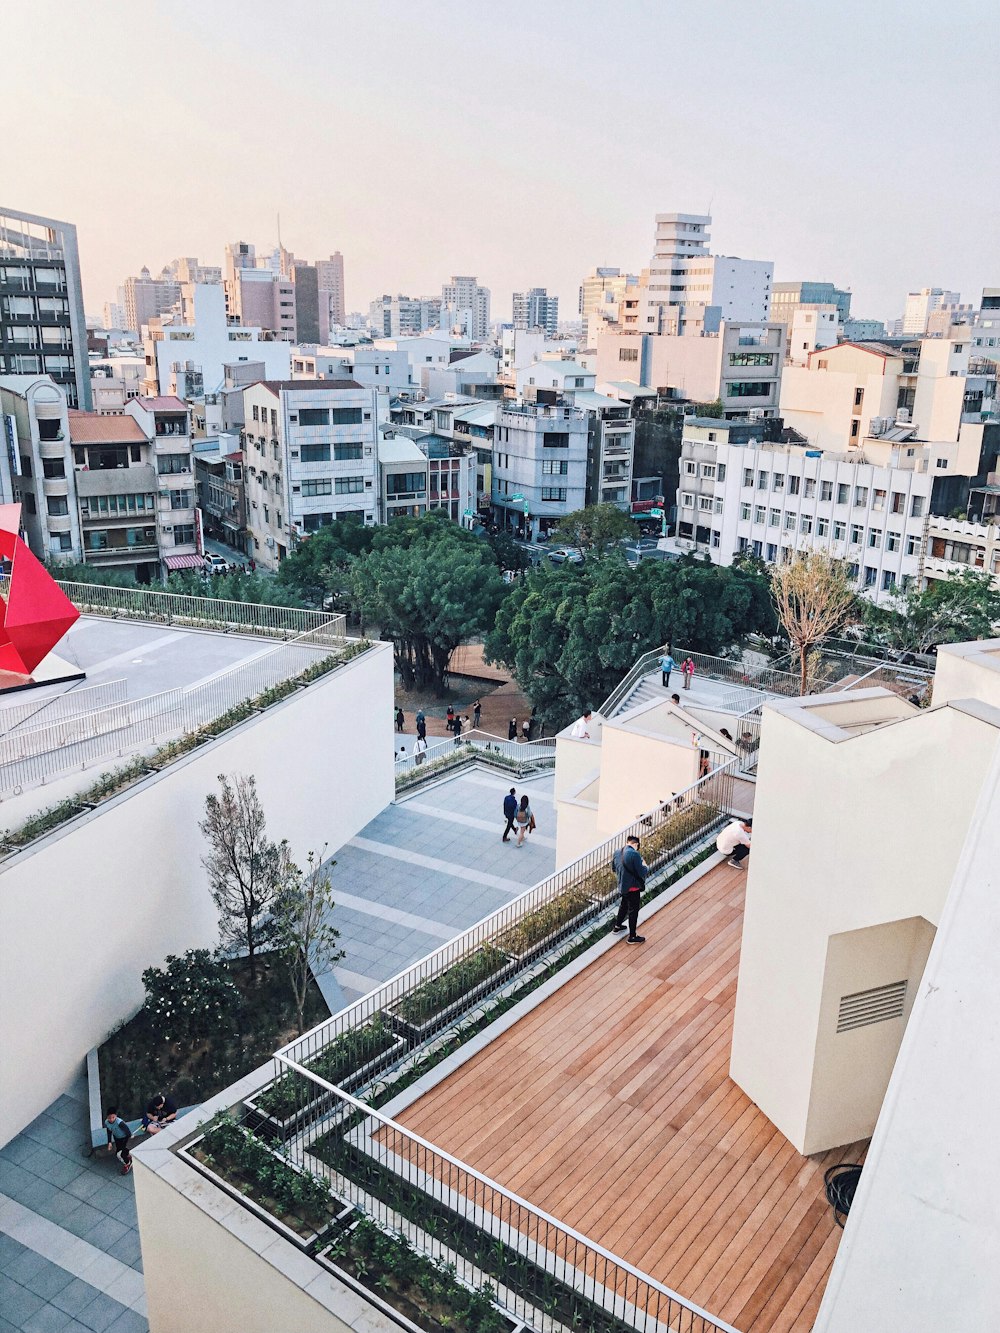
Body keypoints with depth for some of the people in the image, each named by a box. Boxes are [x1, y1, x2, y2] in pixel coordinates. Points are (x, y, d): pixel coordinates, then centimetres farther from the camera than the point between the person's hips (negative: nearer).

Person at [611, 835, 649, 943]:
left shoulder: (617, 852, 0)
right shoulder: (634, 854, -25)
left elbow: (613, 868, 13)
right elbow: (641, 872, -22)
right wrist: (646, 867, -2)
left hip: (622, 886, 7)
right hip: (633, 887, -7)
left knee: (624, 905, 29)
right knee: (633, 911, 6)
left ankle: (617, 926, 44)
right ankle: (632, 937, 16)